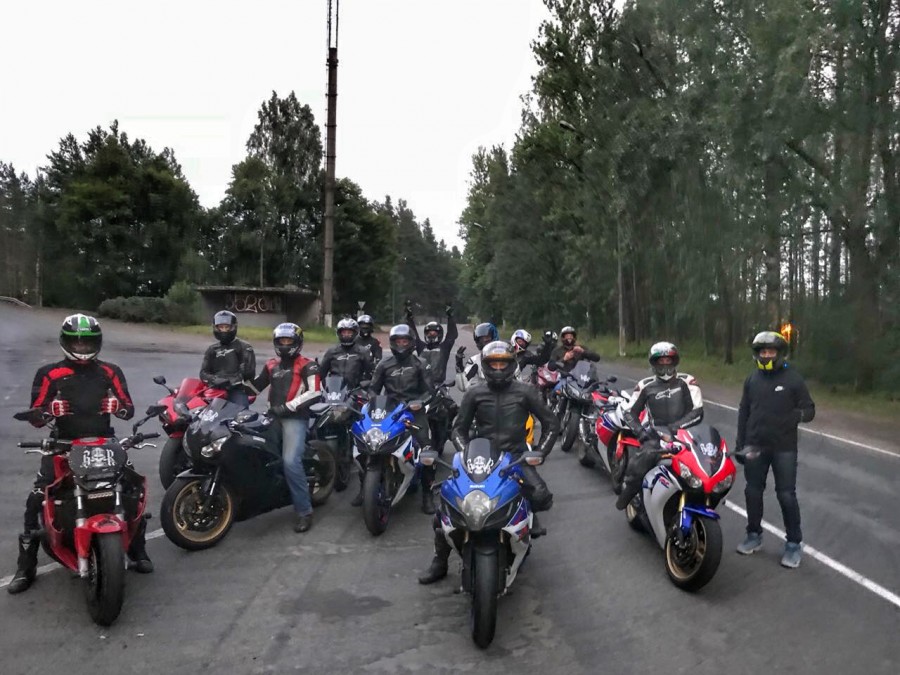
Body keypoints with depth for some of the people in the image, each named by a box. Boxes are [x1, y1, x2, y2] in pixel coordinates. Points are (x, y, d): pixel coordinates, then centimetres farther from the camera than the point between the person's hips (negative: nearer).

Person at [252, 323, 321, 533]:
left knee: (291, 462, -21)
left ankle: (304, 511, -15)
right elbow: (256, 385, 23)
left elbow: (315, 392, -11)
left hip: (295, 418, -7)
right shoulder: (271, 365, 22)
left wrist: (288, 406, -17)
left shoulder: (307, 365, 1)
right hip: (273, 416, 8)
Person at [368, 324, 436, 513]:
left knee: (427, 449, -20)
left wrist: (419, 402, -16)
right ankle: (365, 486, 4)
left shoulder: (421, 364, 8)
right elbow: (374, 388, 13)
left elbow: (429, 390, 2)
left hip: (414, 410, -2)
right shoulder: (384, 364, 13)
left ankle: (427, 493, -10)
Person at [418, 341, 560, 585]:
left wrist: (539, 453, -2)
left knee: (541, 496, -28)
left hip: (516, 458, -1)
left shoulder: (525, 392, 4)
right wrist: (466, 452, -6)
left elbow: (551, 424, 9)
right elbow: (459, 428, 11)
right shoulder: (474, 395, 7)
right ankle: (439, 562, 6)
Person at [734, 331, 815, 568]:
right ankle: (754, 535, 26)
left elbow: (810, 410, -4)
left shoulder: (793, 379, -6)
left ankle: (794, 543, 12)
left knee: (786, 495, -1)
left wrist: (795, 415, -27)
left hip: (784, 448, -4)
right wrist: (739, 444, 8)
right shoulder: (752, 379, 6)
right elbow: (743, 413, 10)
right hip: (755, 446, 4)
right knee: (753, 492, 11)